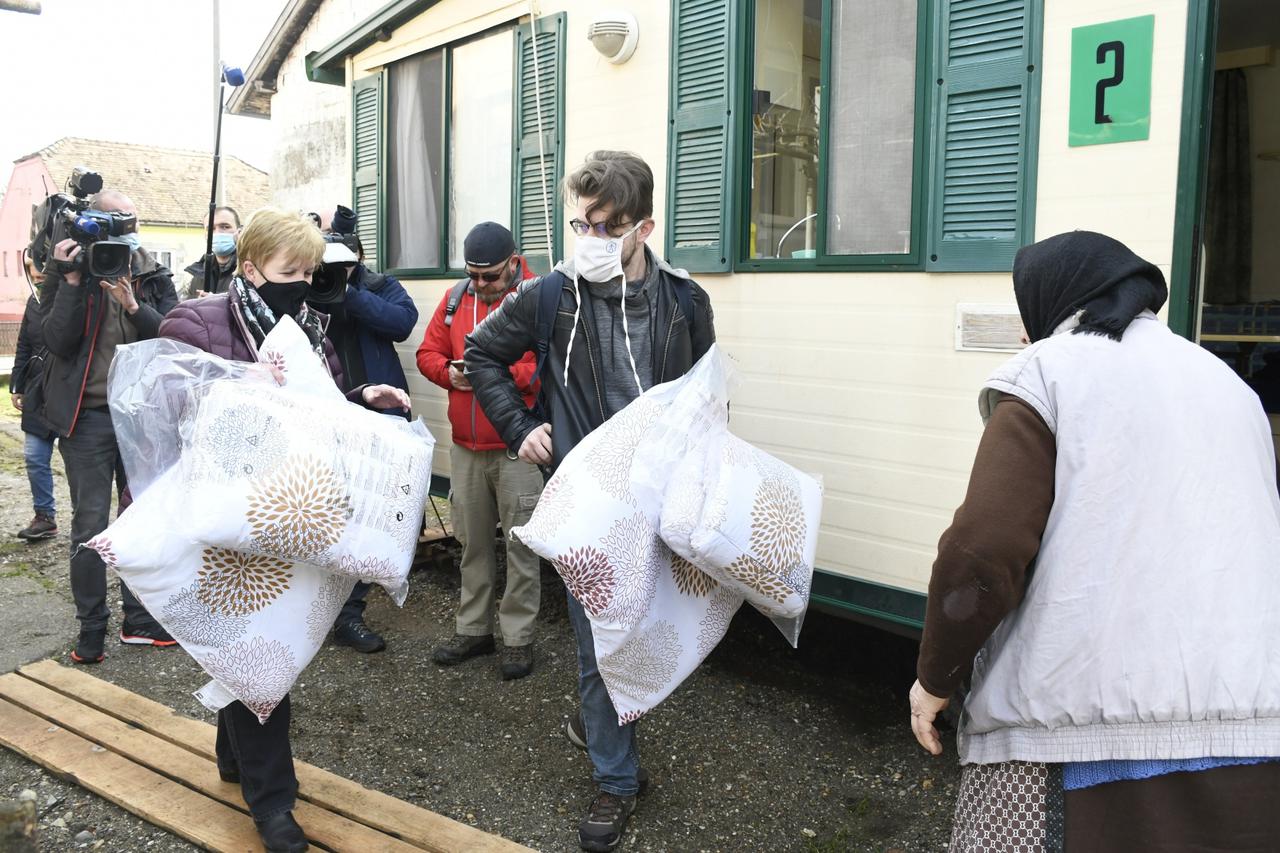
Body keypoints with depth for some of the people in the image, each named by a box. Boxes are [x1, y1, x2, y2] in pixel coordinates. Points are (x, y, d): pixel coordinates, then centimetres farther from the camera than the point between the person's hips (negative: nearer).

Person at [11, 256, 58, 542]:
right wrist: (16, 386, 15)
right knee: (34, 457, 7)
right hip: (39, 392, 7)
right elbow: (24, 347, 16)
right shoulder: (35, 301, 10)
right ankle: (45, 517, 20)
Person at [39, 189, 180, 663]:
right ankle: (91, 631, 12)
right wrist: (73, 280, -17)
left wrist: (134, 305, -22)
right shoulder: (68, 271, -1)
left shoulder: (154, 276, 5)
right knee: (90, 526, -1)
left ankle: (139, 620, 21)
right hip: (89, 415, -2)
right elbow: (58, 340, -13)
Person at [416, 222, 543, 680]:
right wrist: (448, 373, -7)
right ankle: (473, 629, 28)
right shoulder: (456, 298, 10)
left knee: (521, 544, 2)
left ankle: (518, 639, 14)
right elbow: (428, 352, 14)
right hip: (465, 448, 6)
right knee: (473, 542, 15)